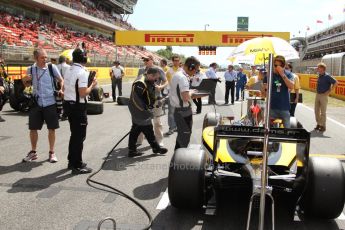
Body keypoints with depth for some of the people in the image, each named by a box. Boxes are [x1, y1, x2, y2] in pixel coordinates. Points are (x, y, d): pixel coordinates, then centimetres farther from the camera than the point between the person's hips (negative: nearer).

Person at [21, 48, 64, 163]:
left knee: (51, 128, 4)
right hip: (36, 103, 2)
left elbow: (61, 80, 4)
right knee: (33, 128, 8)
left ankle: (52, 153, 18)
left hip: (50, 103, -2)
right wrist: (24, 80, -8)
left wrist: (61, 90, -14)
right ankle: (33, 152, 25)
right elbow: (27, 85, 14)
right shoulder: (30, 69, 1)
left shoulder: (52, 67, -5)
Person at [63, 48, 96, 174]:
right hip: (78, 106, -9)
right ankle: (77, 166, 4)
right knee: (80, 136, -1)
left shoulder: (68, 70, 10)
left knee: (74, 134, 20)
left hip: (68, 104, 9)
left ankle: (72, 161, 29)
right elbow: (83, 93, -23)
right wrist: (92, 85, -7)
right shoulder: (82, 72, -17)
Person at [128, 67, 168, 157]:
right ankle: (156, 148, 15)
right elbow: (136, 100, -26)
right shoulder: (140, 83, -24)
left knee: (136, 129, 14)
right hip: (139, 111, -10)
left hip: (138, 112, 10)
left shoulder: (149, 82, 8)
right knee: (148, 129, 2)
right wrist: (146, 110, -23)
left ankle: (132, 150, 22)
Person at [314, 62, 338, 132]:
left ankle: (323, 126, 8)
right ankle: (318, 124, 22)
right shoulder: (319, 75, 8)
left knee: (323, 112, -1)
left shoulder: (327, 76, -14)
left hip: (324, 96, -7)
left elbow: (336, 82, -17)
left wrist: (329, 91, -16)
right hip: (317, 95, 7)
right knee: (316, 110, 10)